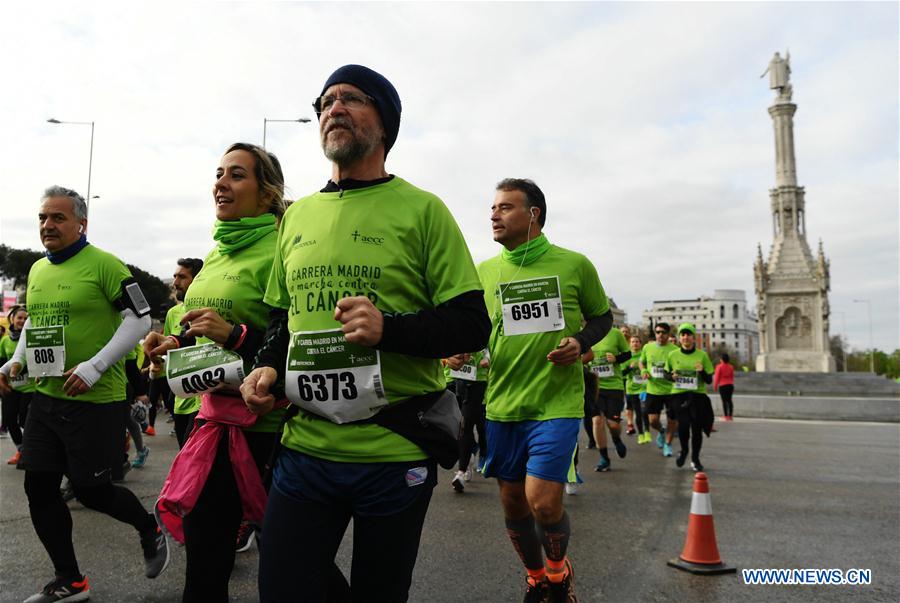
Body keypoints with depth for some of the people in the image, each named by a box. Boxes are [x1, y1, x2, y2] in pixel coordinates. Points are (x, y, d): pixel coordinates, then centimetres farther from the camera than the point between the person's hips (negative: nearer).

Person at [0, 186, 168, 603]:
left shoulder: (103, 264, -12)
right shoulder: (37, 270, 11)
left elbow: (140, 319, -16)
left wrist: (94, 368, -20)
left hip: (95, 400, -8)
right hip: (45, 397, 8)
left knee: (90, 489, 0)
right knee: (39, 487, 9)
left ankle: (149, 529, 30)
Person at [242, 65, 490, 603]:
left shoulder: (422, 209, -4)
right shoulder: (298, 215, 11)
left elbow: (473, 325, -7)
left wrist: (388, 329, -23)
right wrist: (267, 366, 1)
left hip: (397, 454, -3)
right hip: (305, 448, 4)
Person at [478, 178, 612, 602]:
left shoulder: (574, 265, -1)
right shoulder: (484, 272, 5)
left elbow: (602, 316, 11)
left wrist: (581, 342, -9)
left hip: (558, 403, -3)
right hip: (502, 405, 4)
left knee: (543, 503, -11)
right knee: (513, 504, 11)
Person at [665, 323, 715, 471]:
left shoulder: (702, 355, 1)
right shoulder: (673, 355, 3)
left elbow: (709, 380, 3)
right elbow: (666, 373, 16)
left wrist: (702, 372, -17)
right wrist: (671, 376, -7)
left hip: (698, 395, 0)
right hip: (679, 394, 0)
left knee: (697, 428, 1)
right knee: (683, 424, -14)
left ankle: (695, 459, 23)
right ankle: (684, 450, 18)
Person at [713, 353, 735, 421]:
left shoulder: (719, 366, -8)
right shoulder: (731, 367, 5)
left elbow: (717, 377, -7)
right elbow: (732, 377, 11)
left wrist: (715, 386, 1)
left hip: (722, 385, -4)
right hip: (730, 385, 4)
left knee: (724, 401, -2)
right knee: (729, 400, 10)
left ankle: (726, 416, -3)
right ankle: (730, 416, 10)